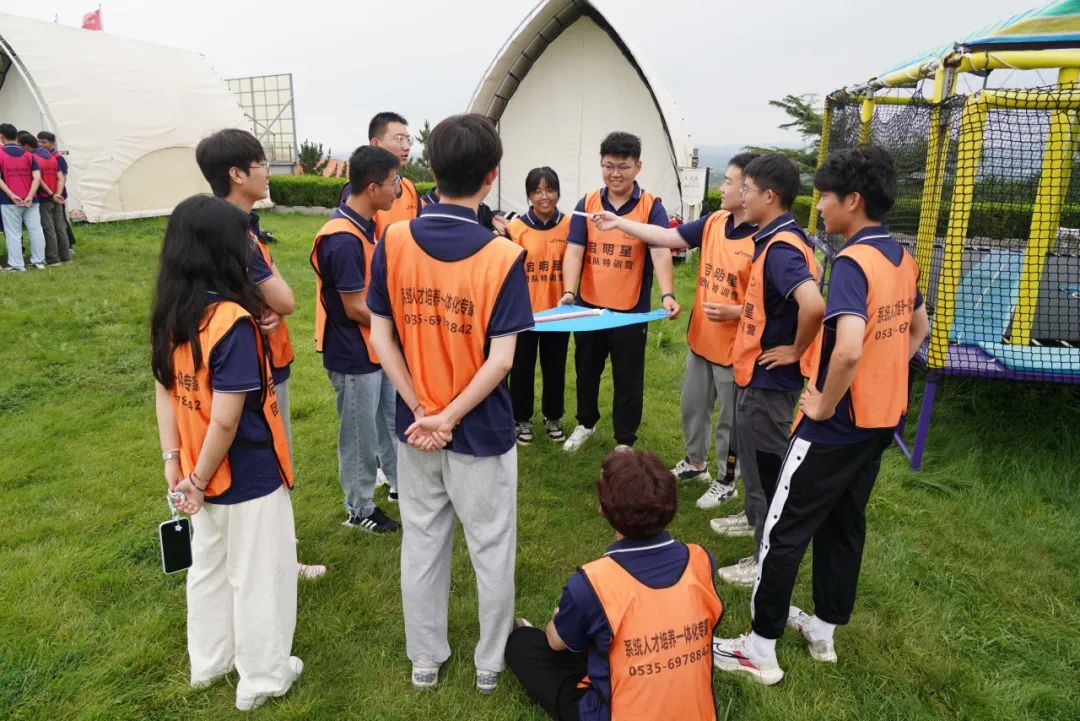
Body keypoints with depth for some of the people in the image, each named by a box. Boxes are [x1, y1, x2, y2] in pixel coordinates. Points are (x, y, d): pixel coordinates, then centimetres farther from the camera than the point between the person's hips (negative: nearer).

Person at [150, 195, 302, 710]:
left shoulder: (169, 315, -2)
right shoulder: (232, 321, -27)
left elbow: (164, 392, 4)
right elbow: (226, 420, -27)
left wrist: (173, 460, 6)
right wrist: (200, 481, -14)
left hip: (205, 471, 8)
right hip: (248, 476, -8)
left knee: (208, 566, 24)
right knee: (258, 575, 11)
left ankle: (208, 661, 44)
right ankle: (262, 678, 30)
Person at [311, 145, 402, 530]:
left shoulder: (364, 224, 4)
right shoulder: (343, 240, -26)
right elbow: (355, 309, -23)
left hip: (377, 348, 9)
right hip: (354, 355, -9)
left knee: (392, 419, 23)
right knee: (360, 435, 7)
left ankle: (400, 483, 42)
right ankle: (359, 509, 26)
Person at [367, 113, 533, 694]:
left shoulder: (392, 242, -8)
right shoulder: (503, 256, -18)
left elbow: (380, 337, -7)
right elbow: (500, 360, -21)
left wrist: (420, 412, -7)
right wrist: (450, 418, -13)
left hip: (413, 428, 4)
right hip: (481, 432, -3)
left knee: (421, 543, 19)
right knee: (491, 550, 16)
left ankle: (425, 660, 37)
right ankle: (491, 663, 34)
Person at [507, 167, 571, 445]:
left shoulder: (569, 225, -2)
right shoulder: (516, 228, -8)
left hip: (558, 311, 2)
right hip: (524, 312, -2)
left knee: (555, 367, 14)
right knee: (522, 368, 10)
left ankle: (553, 418, 34)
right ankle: (522, 420, 29)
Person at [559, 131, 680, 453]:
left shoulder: (651, 207, -8)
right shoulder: (587, 204, 0)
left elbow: (661, 253, -20)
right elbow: (574, 251, -7)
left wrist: (667, 295, -36)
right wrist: (569, 292, -22)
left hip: (631, 310, -3)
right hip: (588, 306, 3)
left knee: (628, 379, 9)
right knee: (586, 371, 21)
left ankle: (625, 441, 27)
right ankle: (586, 424, 44)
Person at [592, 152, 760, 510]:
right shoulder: (714, 222, 1)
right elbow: (668, 237, 4)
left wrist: (734, 313, -29)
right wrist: (619, 223, 3)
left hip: (735, 348, -7)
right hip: (700, 339, 8)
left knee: (730, 419, 11)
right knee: (692, 406, 23)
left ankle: (727, 481, 31)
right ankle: (695, 462, 45)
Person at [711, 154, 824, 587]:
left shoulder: (780, 247, -24)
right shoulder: (776, 240, 6)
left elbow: (813, 304, -39)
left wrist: (796, 351, -24)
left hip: (769, 379, -10)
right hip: (755, 373, 10)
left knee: (768, 466, 3)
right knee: (752, 455, 26)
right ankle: (754, 517, 47)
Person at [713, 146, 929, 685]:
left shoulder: (852, 262, -22)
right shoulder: (902, 259, 6)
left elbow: (848, 349, -35)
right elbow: (917, 330, 21)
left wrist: (825, 405, -20)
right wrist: (882, 379, 16)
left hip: (838, 424, -9)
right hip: (882, 418, 9)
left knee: (785, 530, 2)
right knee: (844, 523, 19)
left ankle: (761, 648, 13)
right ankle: (824, 629, 34)